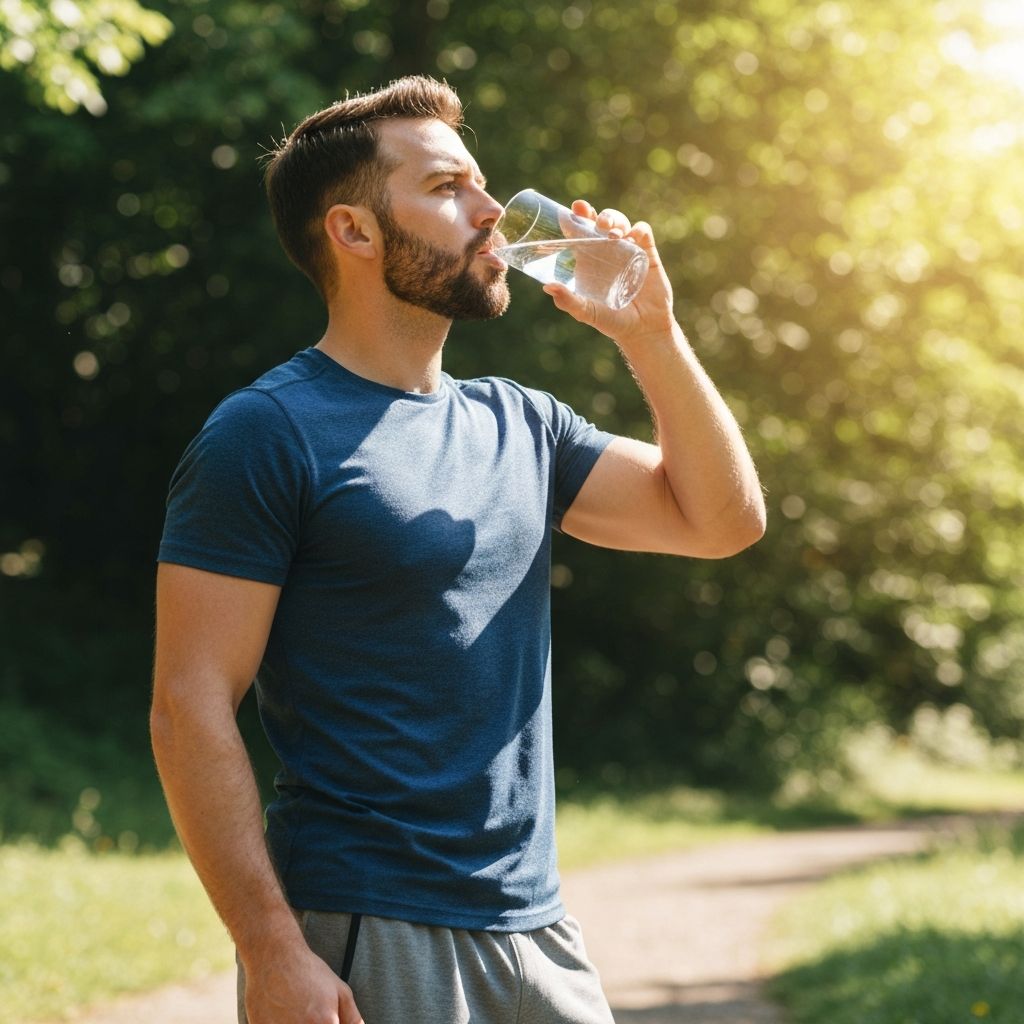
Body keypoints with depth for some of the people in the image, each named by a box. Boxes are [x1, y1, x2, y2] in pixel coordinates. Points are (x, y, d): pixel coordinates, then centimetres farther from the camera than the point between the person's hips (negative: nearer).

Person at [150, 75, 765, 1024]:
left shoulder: (516, 424, 11)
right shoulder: (266, 434, -9)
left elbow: (724, 518, 12)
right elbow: (190, 705, -14)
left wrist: (650, 334, 1)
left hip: (534, 933, 7)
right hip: (362, 942, -6)